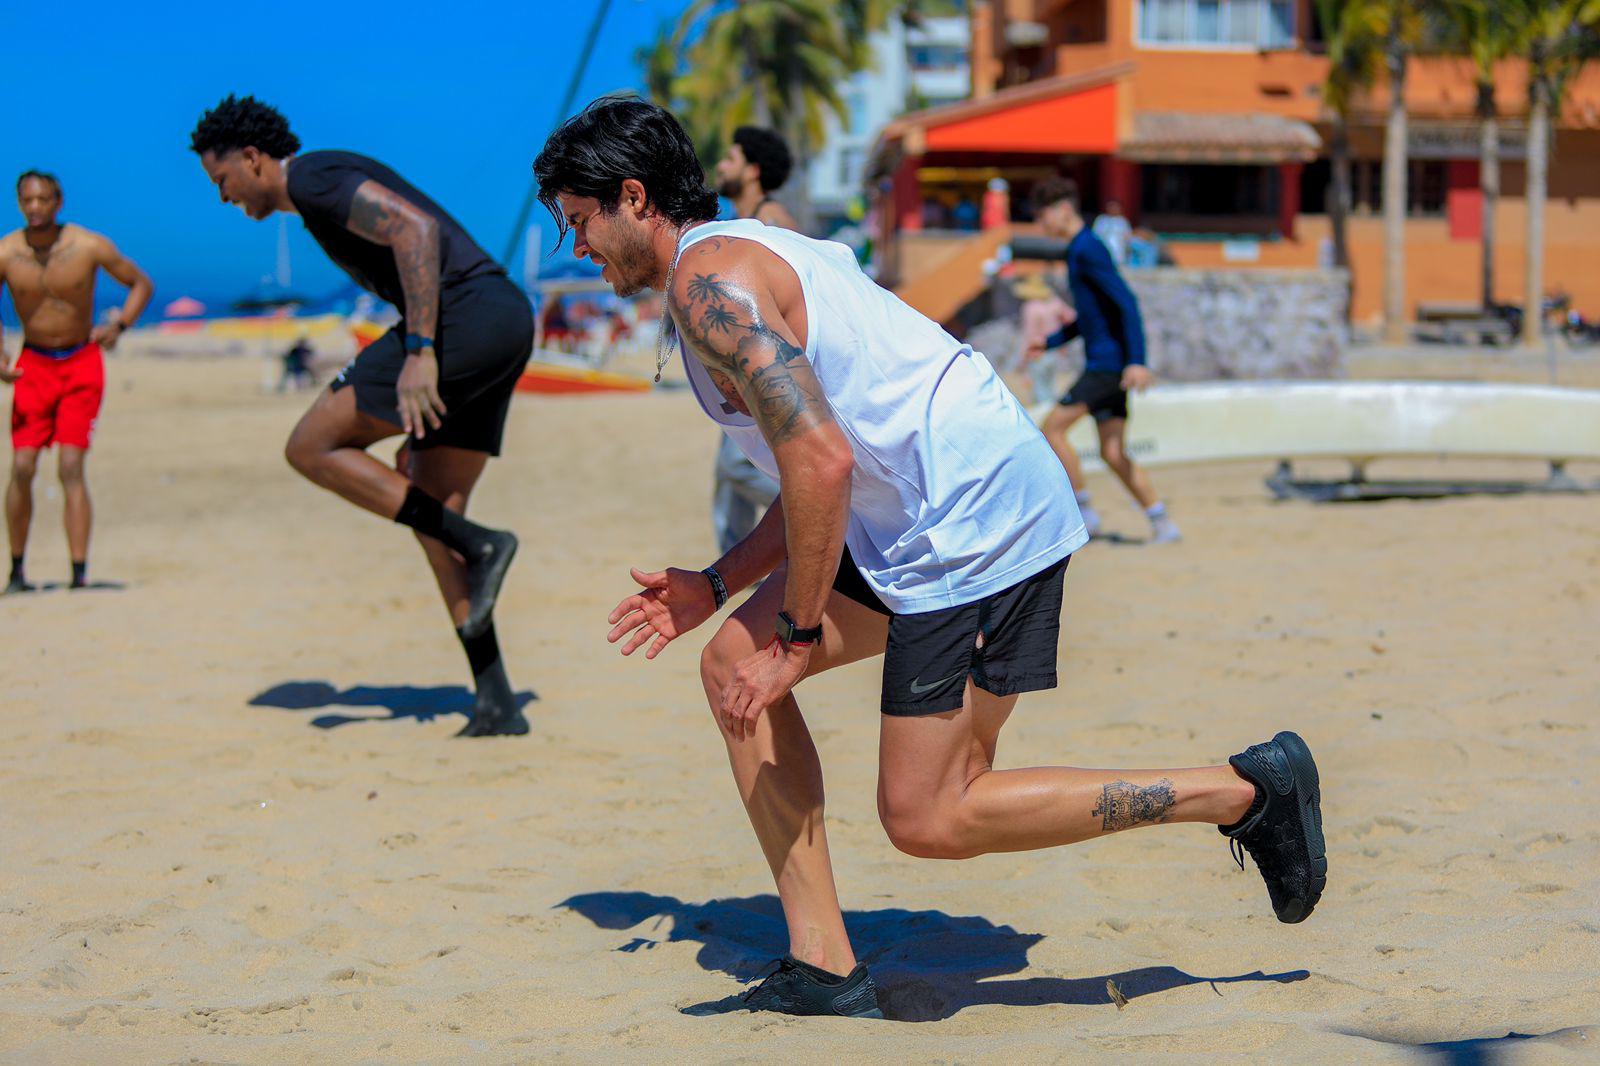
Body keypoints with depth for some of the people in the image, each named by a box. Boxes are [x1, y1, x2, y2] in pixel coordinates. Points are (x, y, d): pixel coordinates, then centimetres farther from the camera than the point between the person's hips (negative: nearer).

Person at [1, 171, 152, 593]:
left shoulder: (89, 246, -12)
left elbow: (142, 283, 1)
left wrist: (119, 325, -15)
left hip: (82, 364, -2)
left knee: (71, 469, -11)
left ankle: (80, 574, -11)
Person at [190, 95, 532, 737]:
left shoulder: (312, 177, -3)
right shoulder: (328, 191, 29)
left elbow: (416, 229, -18)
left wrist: (418, 354, -25)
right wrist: (416, 427, 29)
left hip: (467, 318, -10)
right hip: (507, 323, 10)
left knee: (311, 448, -3)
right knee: (430, 516, 11)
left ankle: (478, 543, -9)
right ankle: (496, 703, 5)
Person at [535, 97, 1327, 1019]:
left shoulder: (708, 281, -11)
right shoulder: (745, 258, 22)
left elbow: (822, 463, -20)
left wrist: (797, 634, -12)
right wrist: (715, 587, 23)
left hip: (974, 518, -11)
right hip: (929, 516, 11)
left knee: (927, 819, -7)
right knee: (734, 668, 11)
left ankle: (1249, 790, -1)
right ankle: (824, 970, 10)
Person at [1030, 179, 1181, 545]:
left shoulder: (1087, 250, -12)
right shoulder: (1078, 250, 18)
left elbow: (1126, 302, -20)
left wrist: (1136, 360, -27)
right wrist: (1051, 342, 23)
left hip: (1109, 361, -10)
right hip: (1104, 361, 10)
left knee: (1053, 427, -8)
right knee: (1113, 452, 7)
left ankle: (1085, 511, -2)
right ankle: (1162, 523, 6)